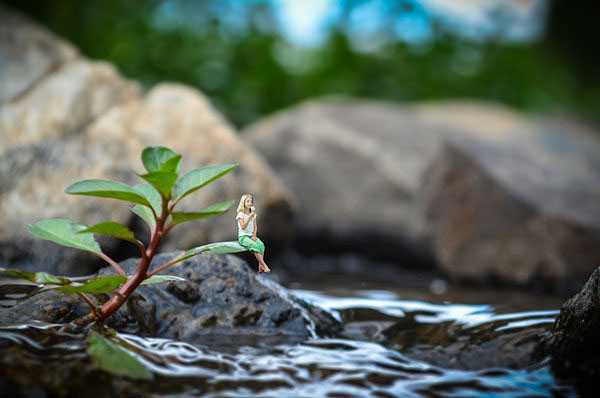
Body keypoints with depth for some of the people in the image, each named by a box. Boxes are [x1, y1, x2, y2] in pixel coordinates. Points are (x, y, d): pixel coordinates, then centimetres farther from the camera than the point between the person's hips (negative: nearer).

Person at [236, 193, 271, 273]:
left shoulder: (253, 214, 11)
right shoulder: (241, 214, -7)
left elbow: (255, 226, 14)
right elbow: (243, 227, -19)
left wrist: (254, 235, -4)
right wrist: (250, 216, -25)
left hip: (251, 236, 5)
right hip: (243, 237, -5)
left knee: (261, 244, -26)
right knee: (255, 245, -32)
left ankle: (261, 266, -27)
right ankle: (265, 266, -31)